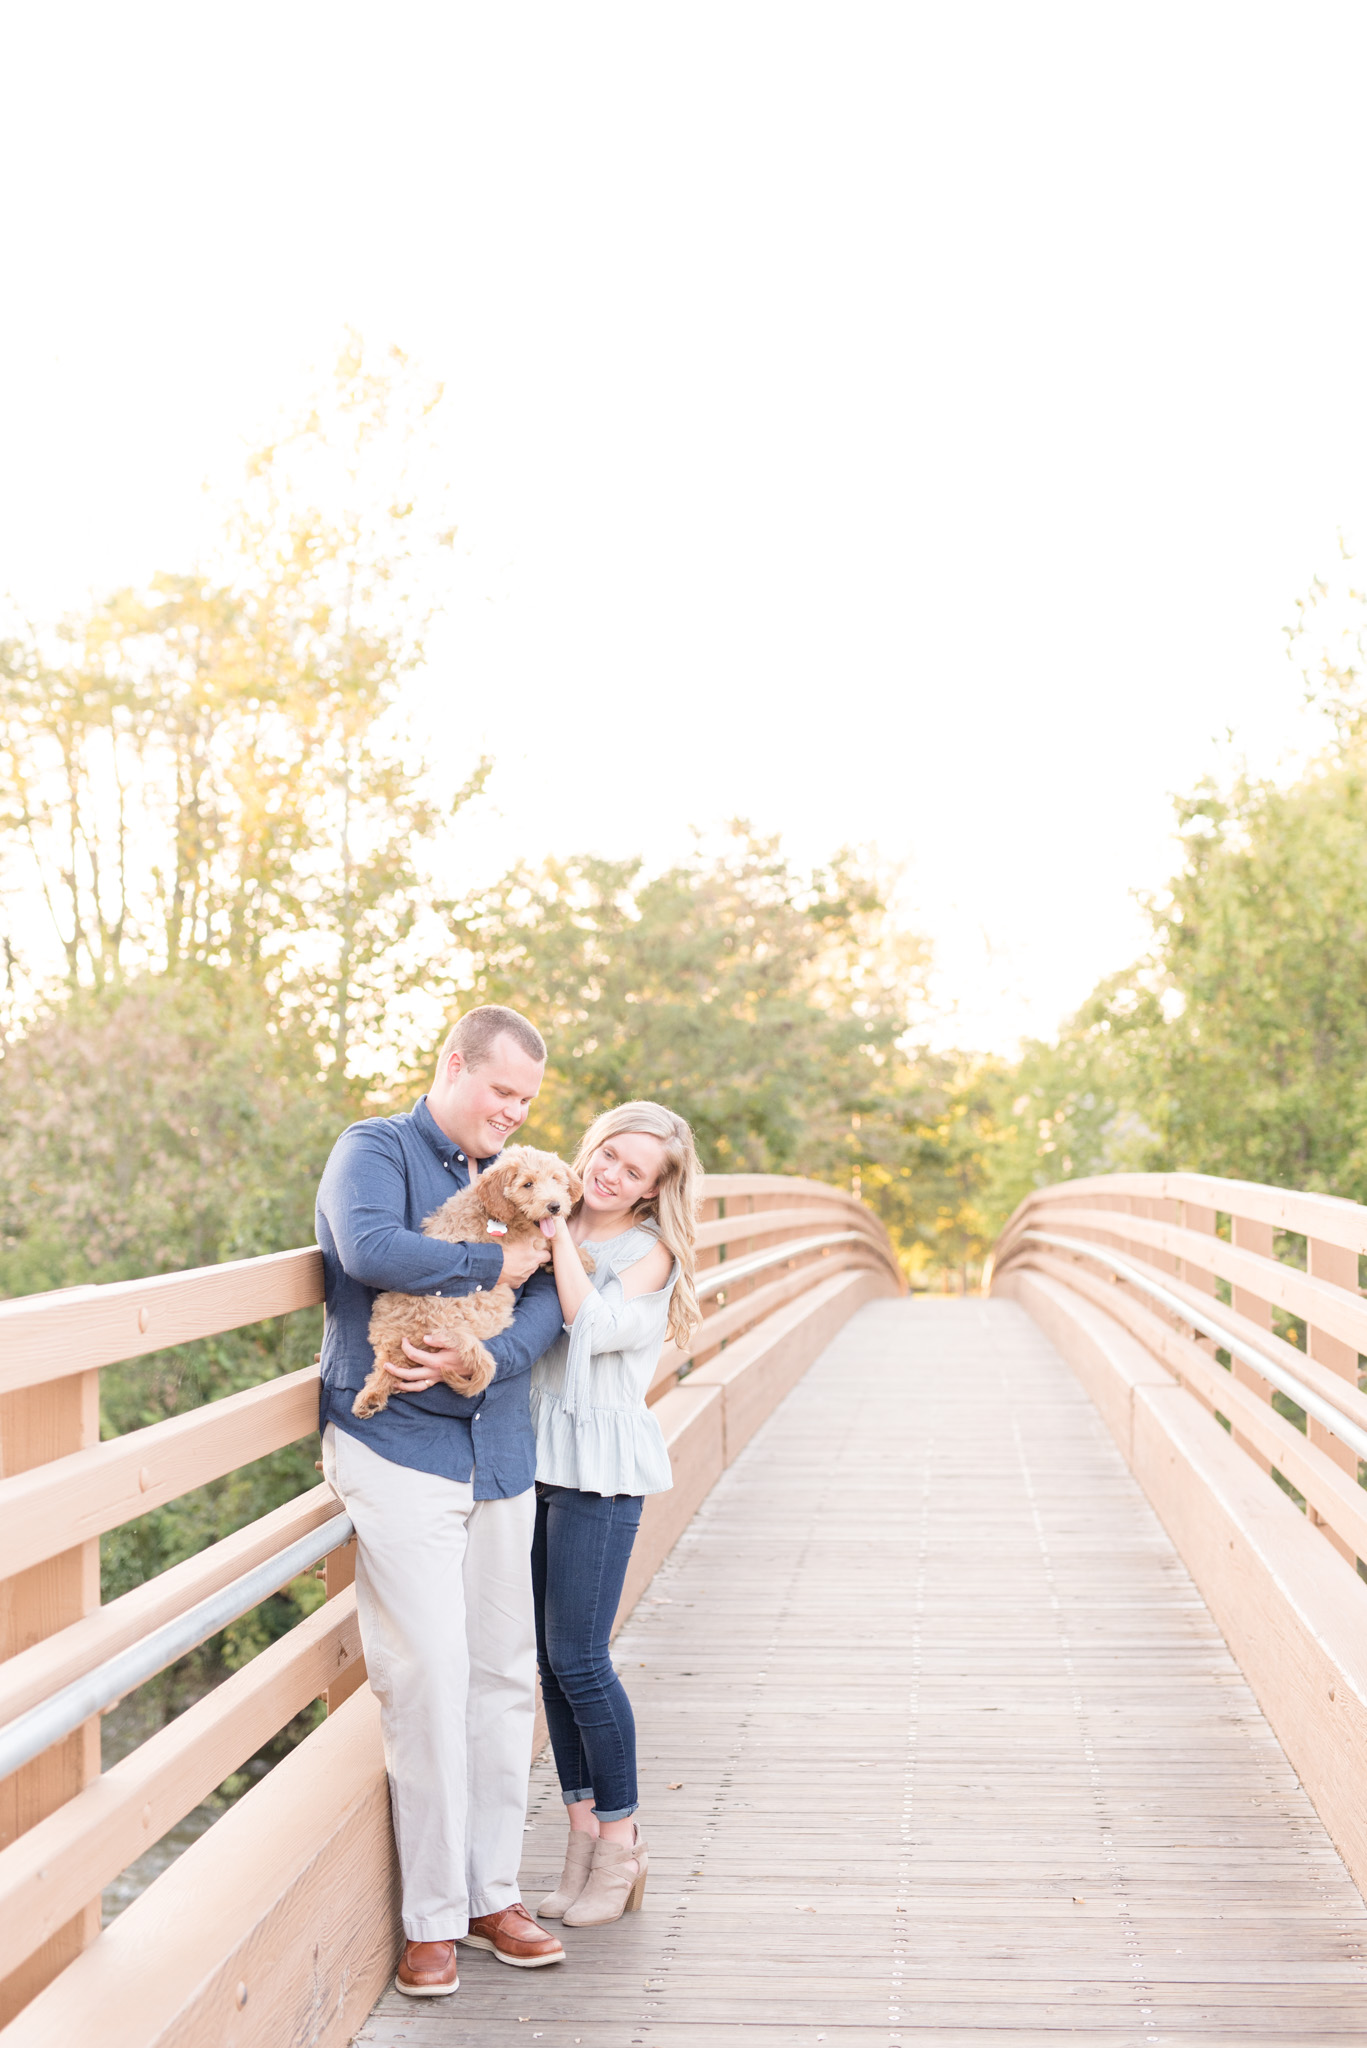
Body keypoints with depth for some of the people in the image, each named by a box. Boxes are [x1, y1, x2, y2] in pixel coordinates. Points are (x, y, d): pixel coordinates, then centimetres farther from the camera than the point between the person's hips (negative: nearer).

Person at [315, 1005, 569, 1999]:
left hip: (498, 1450, 6)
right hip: (397, 1447, -6)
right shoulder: (375, 1150, -2)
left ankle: (493, 1891, 19)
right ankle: (433, 1918, 0)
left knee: (505, 1673, 8)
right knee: (430, 1673, -9)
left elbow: (548, 1303, 3)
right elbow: (371, 1248, -23)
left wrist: (478, 1356, -17)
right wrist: (492, 1263, -12)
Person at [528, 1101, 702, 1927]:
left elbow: (595, 1326, -18)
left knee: (578, 1656, -5)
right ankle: (584, 1830, 19)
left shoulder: (650, 1252, -2)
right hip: (533, 1455, 5)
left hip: (600, 1465, -5)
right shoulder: (547, 1225, 10)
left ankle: (620, 1838, 11)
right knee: (551, 1657, 8)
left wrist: (558, 1232, -13)